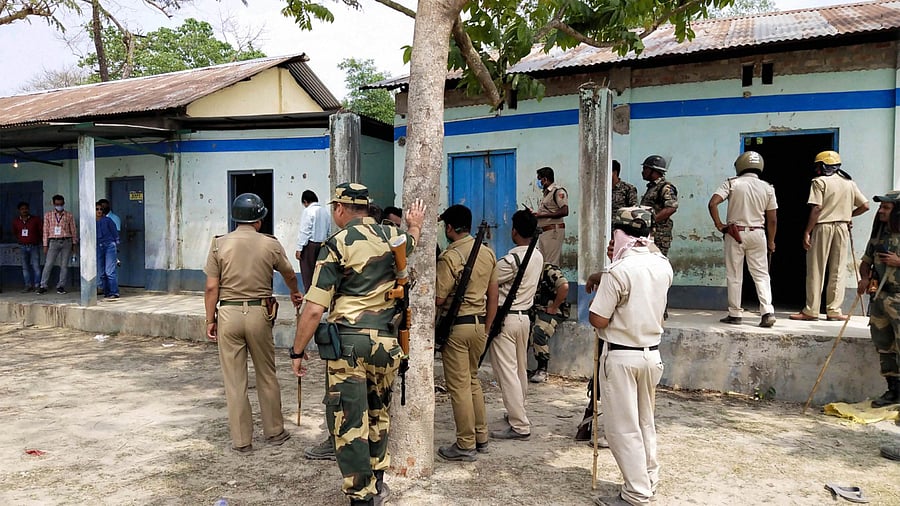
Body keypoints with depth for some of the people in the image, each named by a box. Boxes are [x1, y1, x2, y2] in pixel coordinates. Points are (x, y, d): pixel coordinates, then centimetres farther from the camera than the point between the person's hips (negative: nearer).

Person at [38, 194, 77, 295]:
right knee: (48, 264, -4)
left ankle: (61, 286, 8)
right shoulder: (48, 215, 6)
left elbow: (73, 230, 9)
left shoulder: (69, 216, 6)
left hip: (66, 242, 0)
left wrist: (74, 244, 5)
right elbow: (46, 231, 6)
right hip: (53, 242, 0)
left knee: (64, 265, 1)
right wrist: (45, 245, 3)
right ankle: (43, 286, 2)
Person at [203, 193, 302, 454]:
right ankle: (274, 432, 26)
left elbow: (211, 288, -4)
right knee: (267, 376, 15)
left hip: (228, 314, 0)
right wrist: (295, 294, 37)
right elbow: (289, 274, 16)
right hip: (259, 314, 0)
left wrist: (210, 320, 7)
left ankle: (241, 440, 16)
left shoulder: (219, 244, -3)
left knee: (234, 380, 8)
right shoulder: (271, 244, -1)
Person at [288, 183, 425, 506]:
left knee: (349, 422, 6)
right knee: (378, 415, 21)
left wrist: (297, 351, -3)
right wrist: (415, 225, 53)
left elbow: (314, 309, -13)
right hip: (386, 340, 5)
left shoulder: (337, 245, -8)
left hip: (349, 341, -5)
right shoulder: (392, 236, 5)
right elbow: (411, 240, 33)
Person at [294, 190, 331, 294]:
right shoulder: (325, 211, 11)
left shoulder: (308, 211, -8)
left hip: (310, 245, -7)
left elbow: (304, 231, -12)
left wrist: (299, 248, -10)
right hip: (322, 245, 7)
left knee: (308, 274, -2)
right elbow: (329, 232, 12)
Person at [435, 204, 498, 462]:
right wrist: (486, 327, 17)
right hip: (479, 324, 7)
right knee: (473, 380, 19)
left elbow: (438, 299, -17)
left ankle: (466, 445, 9)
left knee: (459, 385, 2)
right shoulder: (488, 253, 7)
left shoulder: (449, 257, -15)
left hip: (456, 326, -7)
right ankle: (481, 438, 26)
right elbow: (493, 294, 10)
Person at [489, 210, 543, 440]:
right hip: (525, 316, 9)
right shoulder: (538, 257, 5)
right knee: (520, 369, 19)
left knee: (507, 372, -4)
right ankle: (517, 412, 34)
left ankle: (519, 426, -2)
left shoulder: (511, 260, -21)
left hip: (506, 318, -9)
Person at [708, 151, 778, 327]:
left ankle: (735, 314, 10)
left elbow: (712, 203, -17)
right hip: (758, 234, 2)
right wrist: (771, 242, 14)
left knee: (734, 275, 5)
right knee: (761, 274, 8)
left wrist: (719, 225, -6)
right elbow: (772, 220, 5)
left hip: (735, 233, -2)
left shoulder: (732, 183, -4)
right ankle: (768, 312, -3)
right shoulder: (767, 187, 3)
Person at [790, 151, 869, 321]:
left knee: (816, 271, 0)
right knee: (837, 272, 8)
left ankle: (811, 311, 2)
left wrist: (807, 232, -13)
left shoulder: (820, 181, -6)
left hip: (823, 226, -5)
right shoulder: (849, 183, 11)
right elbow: (865, 206, 10)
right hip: (843, 228, 5)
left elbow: (816, 209, -14)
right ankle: (834, 311, 10)